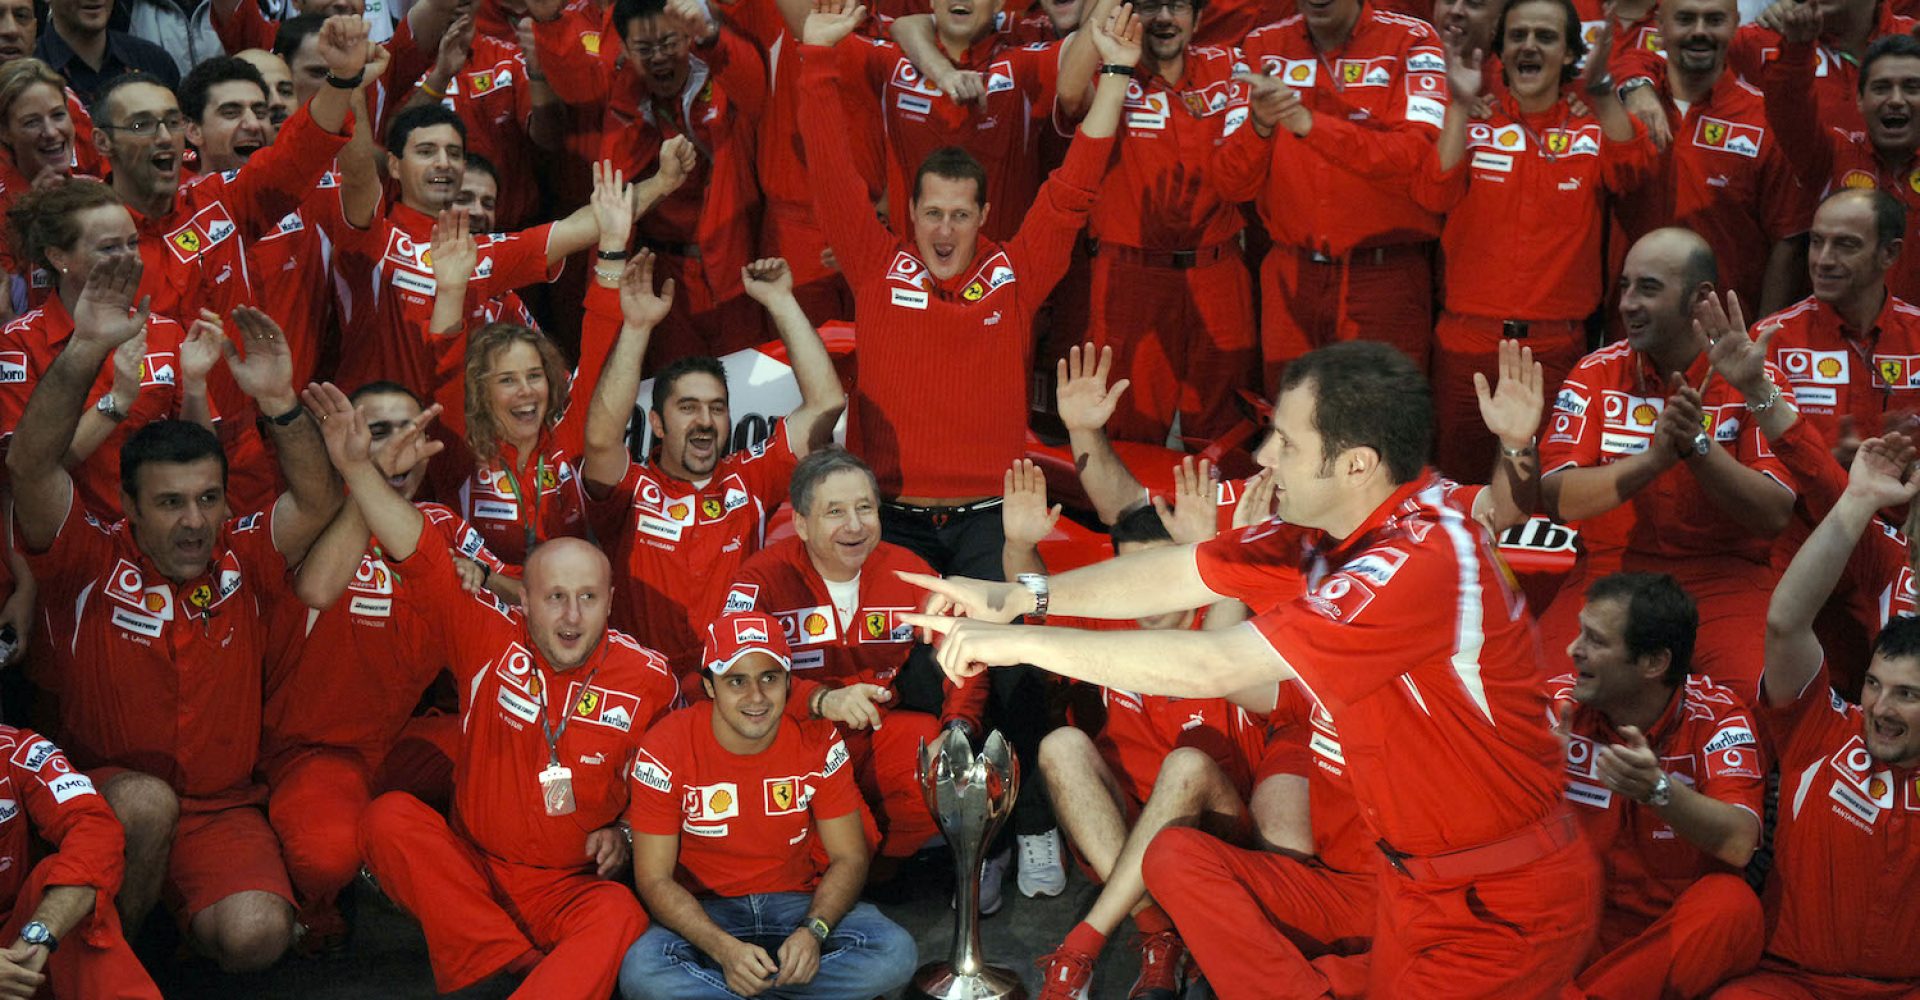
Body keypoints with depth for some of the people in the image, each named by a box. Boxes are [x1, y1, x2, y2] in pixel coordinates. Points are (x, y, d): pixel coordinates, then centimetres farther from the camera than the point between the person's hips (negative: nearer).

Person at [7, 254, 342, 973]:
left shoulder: (241, 559, 0)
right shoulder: (92, 560, -7)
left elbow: (318, 503, -11)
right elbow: (30, 468, -21)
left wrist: (277, 400, -26)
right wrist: (86, 350, -33)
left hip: (221, 811, 1)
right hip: (103, 799, -1)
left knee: (256, 937, -24)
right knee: (146, 800, -36)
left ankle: (193, 909, 12)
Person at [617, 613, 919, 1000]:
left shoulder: (818, 740, -6)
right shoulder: (666, 749, -13)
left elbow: (849, 858, -2)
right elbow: (654, 879, -12)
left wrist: (812, 931, -23)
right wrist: (724, 948, -28)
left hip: (798, 903, 2)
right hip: (705, 912, -2)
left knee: (896, 953, -26)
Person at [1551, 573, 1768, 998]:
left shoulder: (1717, 715, -9)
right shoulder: (1561, 701, -4)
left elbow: (1738, 843, -25)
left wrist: (1658, 789, -41)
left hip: (1679, 929, -1)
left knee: (1731, 906, -33)